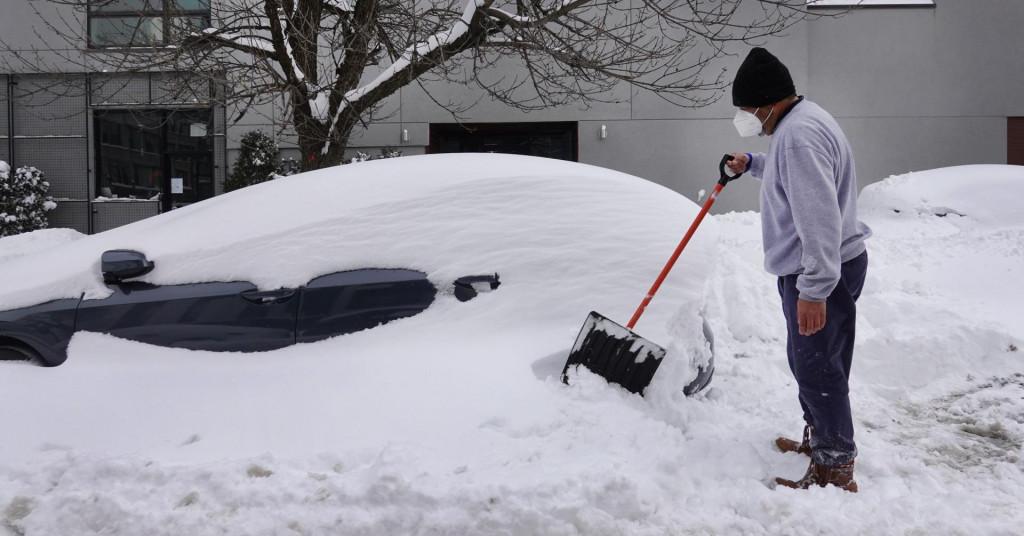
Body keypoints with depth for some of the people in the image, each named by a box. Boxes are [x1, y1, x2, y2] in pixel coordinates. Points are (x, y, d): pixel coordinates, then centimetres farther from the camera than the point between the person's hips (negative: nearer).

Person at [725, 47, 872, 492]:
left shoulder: (798, 134, -23)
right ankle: (817, 439, 35)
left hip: (820, 273, -11)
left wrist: (813, 289, -31)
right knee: (815, 364, 20)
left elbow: (820, 218, -30)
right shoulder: (800, 121, 13)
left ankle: (835, 470, 6)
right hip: (830, 267, 11)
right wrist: (752, 164, 29)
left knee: (816, 367, -4)